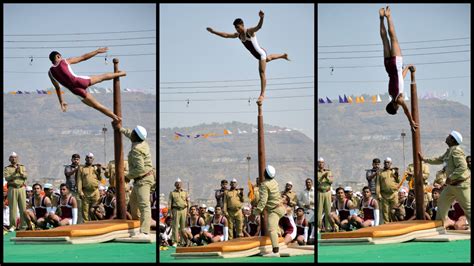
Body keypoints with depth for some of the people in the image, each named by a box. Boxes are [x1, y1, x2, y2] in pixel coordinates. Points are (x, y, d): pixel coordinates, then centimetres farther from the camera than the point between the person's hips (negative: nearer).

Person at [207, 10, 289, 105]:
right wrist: (213, 31, 0)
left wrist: (261, 18, -65)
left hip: (261, 53, -10)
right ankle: (282, 56, 66)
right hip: (257, 55, 10)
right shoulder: (238, 35, -3)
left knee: (262, 73, -11)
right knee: (268, 58, 38)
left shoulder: (250, 31, -25)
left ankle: (262, 94, -11)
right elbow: (225, 35, 4)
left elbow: (259, 26, -44)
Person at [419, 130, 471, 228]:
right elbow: (439, 160, 26)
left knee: (467, 208, -9)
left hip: (461, 184, -11)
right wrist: (424, 159, 27)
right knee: (443, 200, 20)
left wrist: (451, 177, -24)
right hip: (452, 184, 11)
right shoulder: (449, 151, 12)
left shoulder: (456, 151, -20)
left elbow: (463, 167, -28)